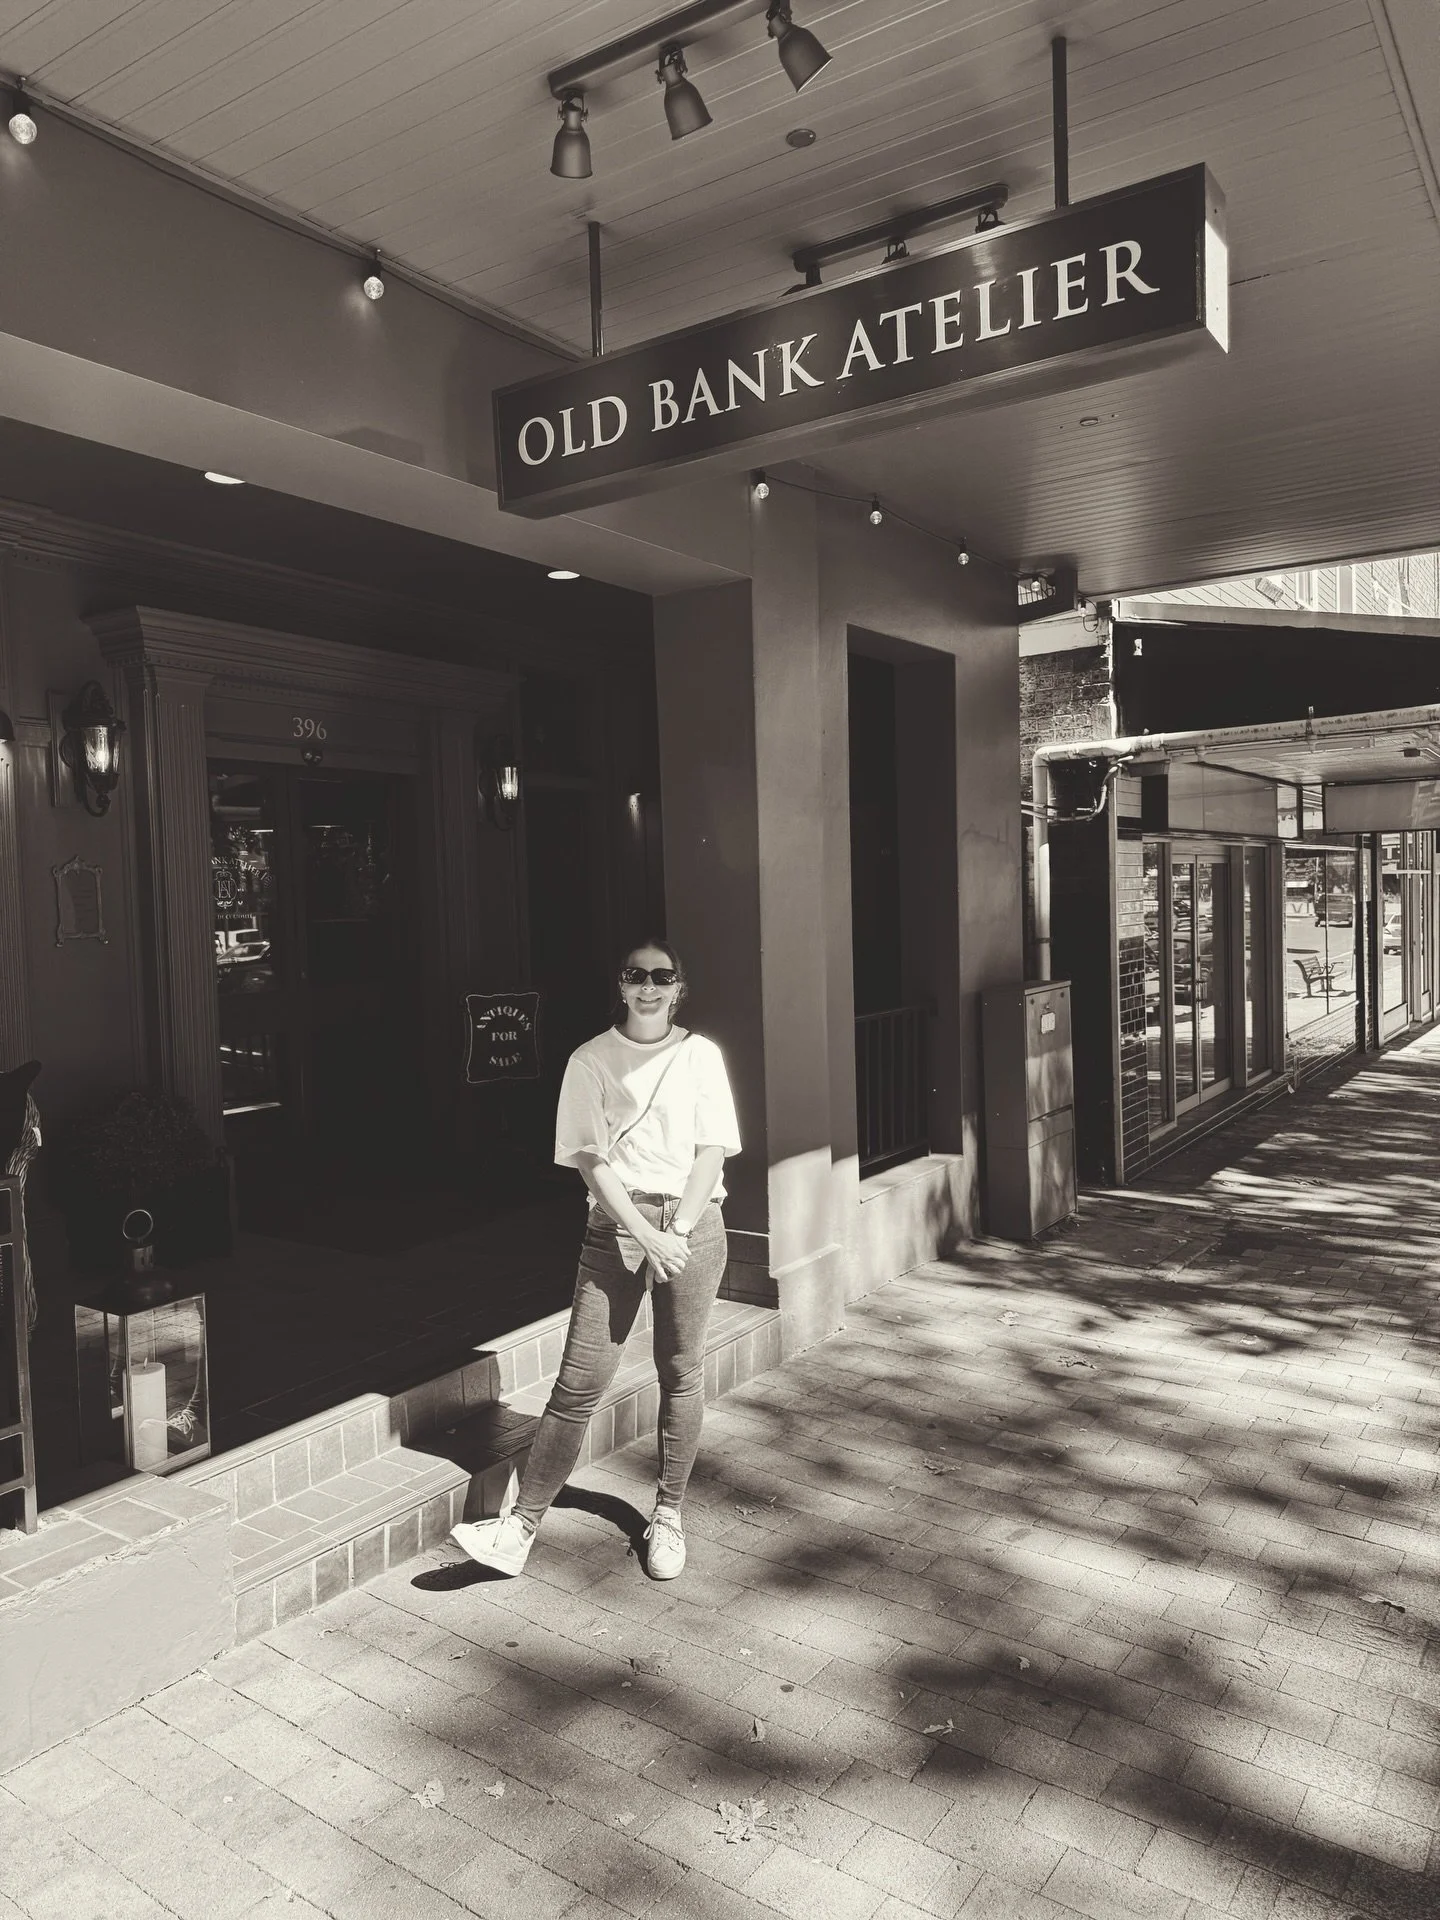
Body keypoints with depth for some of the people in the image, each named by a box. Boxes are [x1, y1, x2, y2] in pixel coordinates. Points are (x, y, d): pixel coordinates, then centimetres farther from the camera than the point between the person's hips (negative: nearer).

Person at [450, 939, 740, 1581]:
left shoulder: (700, 1055, 4)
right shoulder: (591, 1060, 1)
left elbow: (713, 1148, -1)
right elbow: (591, 1158, -5)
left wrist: (678, 1230, -12)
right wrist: (644, 1233, -14)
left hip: (692, 1222, 1)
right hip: (617, 1223, -1)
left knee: (681, 1373, 10)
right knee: (580, 1378, -3)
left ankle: (668, 1515, 27)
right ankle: (519, 1525, 6)